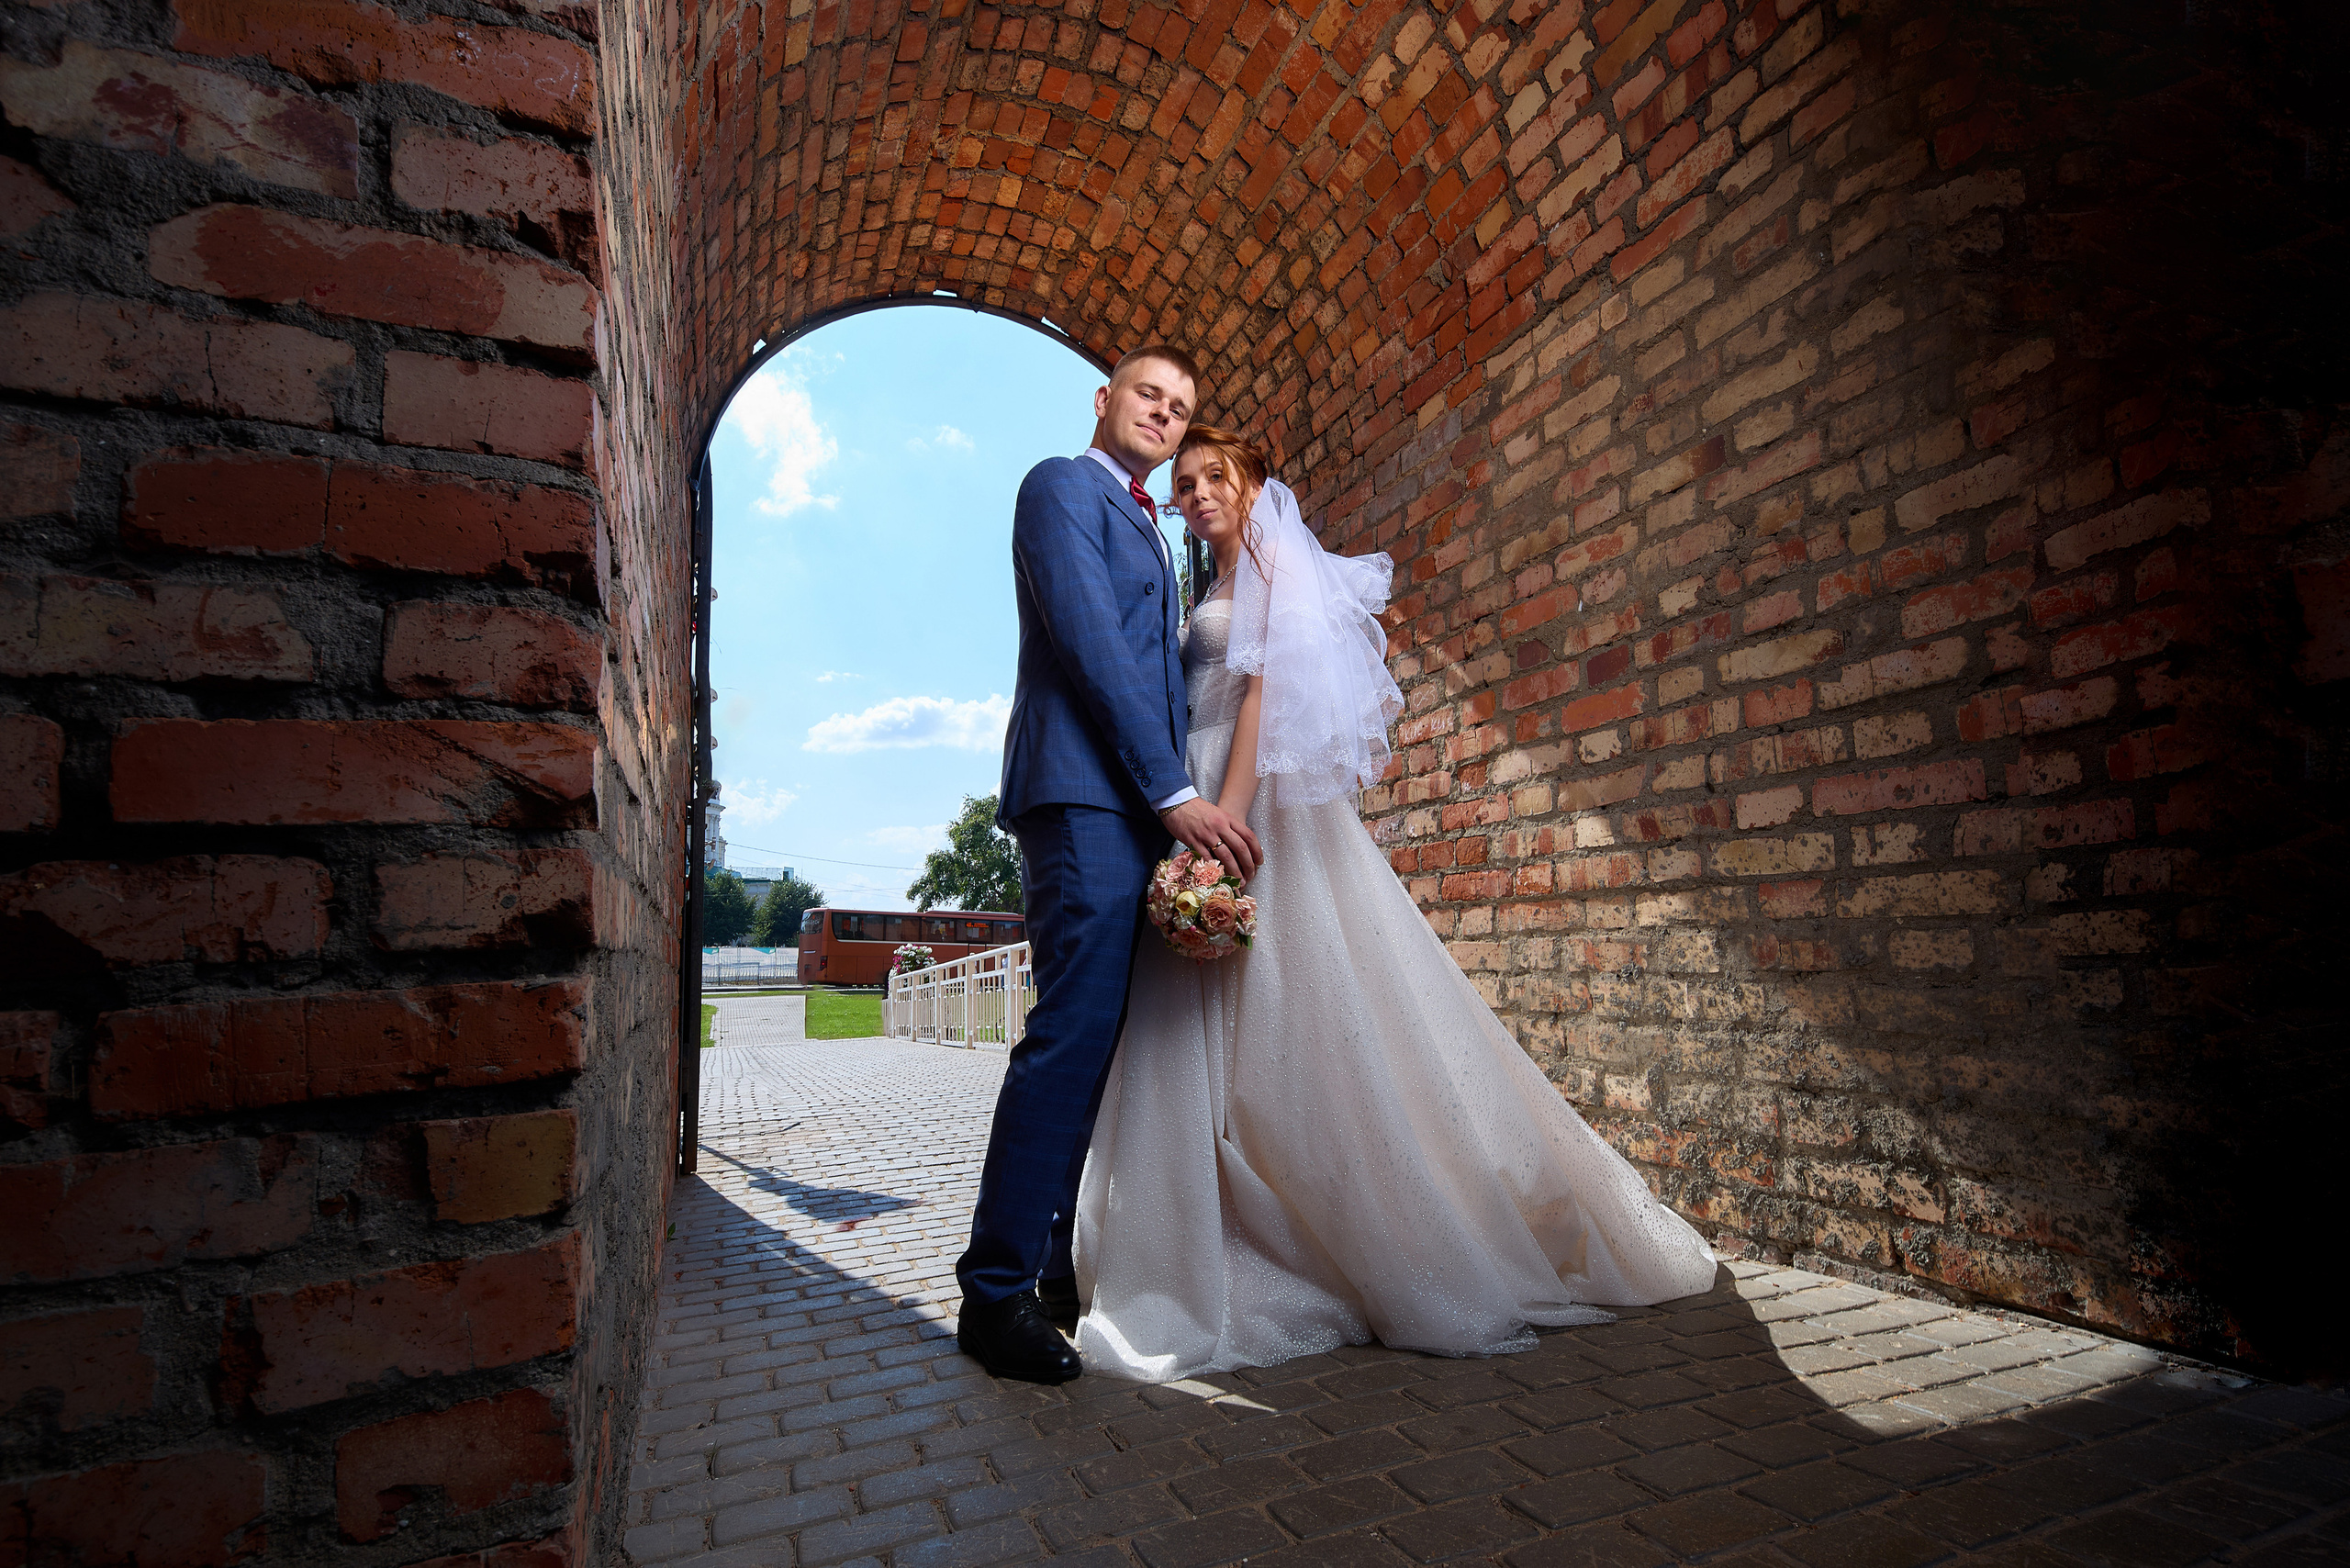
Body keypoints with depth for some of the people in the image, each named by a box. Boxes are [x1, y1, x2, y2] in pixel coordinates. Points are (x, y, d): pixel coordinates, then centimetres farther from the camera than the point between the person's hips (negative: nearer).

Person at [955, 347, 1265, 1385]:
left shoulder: (1145, 528, 30)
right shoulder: (1061, 485, 3)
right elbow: (1090, 645, -11)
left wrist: (1179, 799, 11)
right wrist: (1176, 794, -16)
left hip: (1141, 805, 9)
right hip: (1085, 795, -9)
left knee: (1105, 1036, 8)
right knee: (1074, 1029, -12)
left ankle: (1068, 1263, 17)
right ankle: (997, 1289, -2)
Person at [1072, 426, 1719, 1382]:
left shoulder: (1280, 559, 3)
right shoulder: (1209, 603, 25)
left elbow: (1270, 685, -11)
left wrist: (1225, 820, -21)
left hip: (1267, 812, -8)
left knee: (1303, 1030, -6)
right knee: (1206, 1046, 5)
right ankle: (1215, 1265, 14)